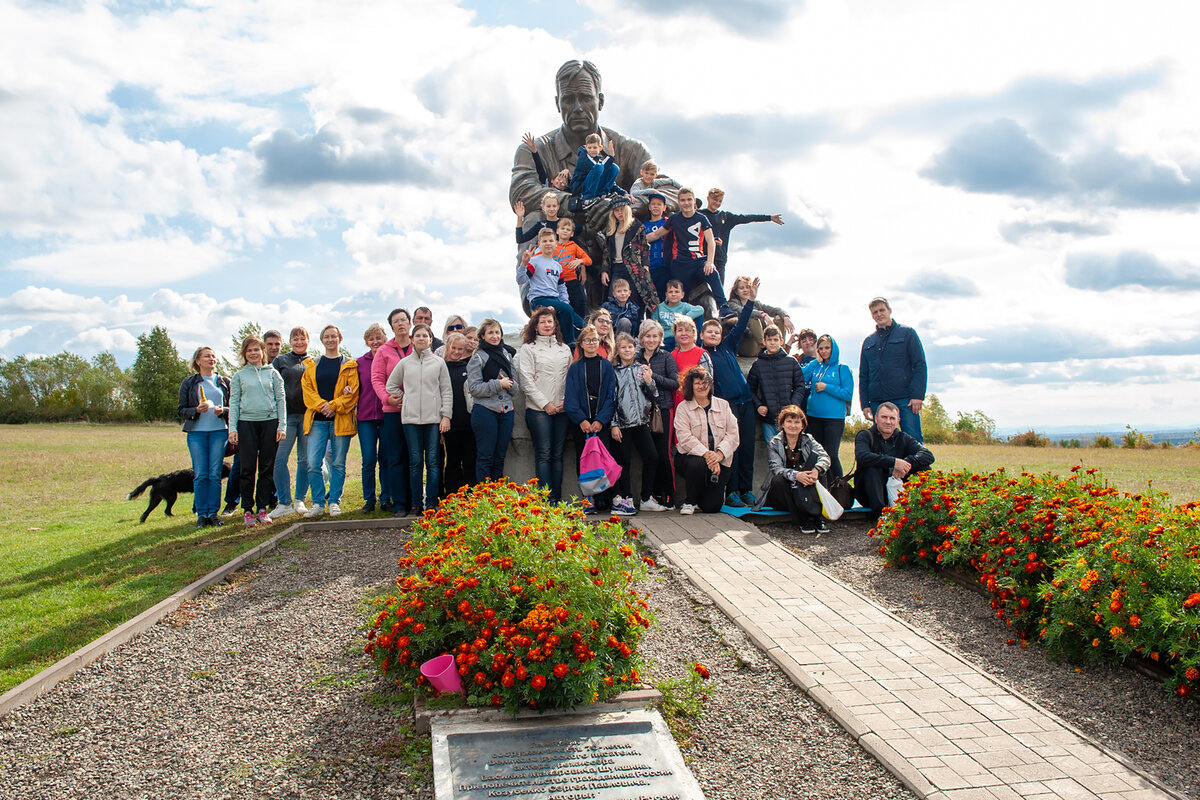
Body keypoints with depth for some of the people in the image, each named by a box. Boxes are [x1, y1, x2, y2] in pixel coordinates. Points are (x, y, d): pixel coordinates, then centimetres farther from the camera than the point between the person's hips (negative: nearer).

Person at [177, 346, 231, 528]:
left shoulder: (225, 382, 12)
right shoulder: (189, 383, 8)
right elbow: (181, 410, 7)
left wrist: (223, 411, -9)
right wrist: (196, 410, -12)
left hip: (219, 431, 1)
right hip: (196, 432, -1)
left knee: (215, 474, -1)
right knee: (200, 475, -2)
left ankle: (213, 512, 7)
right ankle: (201, 514, 5)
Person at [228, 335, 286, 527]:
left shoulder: (273, 373, 10)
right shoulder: (239, 376, 10)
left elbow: (280, 400, 8)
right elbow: (233, 403, 8)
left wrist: (281, 426, 0)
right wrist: (232, 428, -1)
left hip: (270, 422, 1)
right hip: (246, 423, 0)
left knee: (267, 468, 2)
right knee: (248, 468, -1)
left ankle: (262, 508, 11)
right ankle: (247, 509, 7)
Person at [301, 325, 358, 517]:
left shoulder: (349, 365, 7)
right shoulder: (312, 365, 15)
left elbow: (353, 392, -1)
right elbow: (307, 389, 6)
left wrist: (334, 406, -13)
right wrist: (321, 405, -11)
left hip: (340, 420, -2)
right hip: (317, 420, 2)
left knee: (338, 464, 2)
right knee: (313, 463, -6)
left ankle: (334, 502, 11)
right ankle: (318, 503, 4)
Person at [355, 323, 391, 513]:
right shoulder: (360, 362, 8)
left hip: (387, 416, -1)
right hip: (366, 417, 1)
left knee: (386, 459, 4)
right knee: (368, 460, 0)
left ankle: (386, 499, 14)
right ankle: (369, 499, 11)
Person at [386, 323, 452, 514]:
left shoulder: (439, 362, 7)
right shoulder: (404, 363, 9)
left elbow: (446, 391, 6)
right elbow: (391, 385, 19)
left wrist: (446, 415, -2)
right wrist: (404, 400, 9)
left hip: (434, 418, -1)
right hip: (411, 418, 1)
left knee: (433, 461, -2)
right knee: (415, 461, 2)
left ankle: (431, 502, 3)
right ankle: (416, 503, 8)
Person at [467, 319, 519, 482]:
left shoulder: (507, 355, 14)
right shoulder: (478, 357, -2)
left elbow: (516, 387, 14)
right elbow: (474, 388, -9)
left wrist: (510, 384, -8)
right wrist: (498, 384, -13)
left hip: (506, 411, 5)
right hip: (485, 411, -5)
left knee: (500, 457, 10)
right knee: (485, 457, -1)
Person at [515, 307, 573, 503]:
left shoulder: (565, 349, 16)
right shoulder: (528, 349, 3)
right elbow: (527, 381, -3)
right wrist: (545, 403, -9)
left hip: (561, 409, 4)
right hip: (538, 409, -4)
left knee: (557, 454, 4)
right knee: (543, 454, -7)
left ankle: (557, 497, 7)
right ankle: (546, 499, -7)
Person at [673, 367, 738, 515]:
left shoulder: (723, 405, 10)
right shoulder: (683, 407, 2)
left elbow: (733, 434, 1)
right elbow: (685, 438, -12)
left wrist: (719, 453, -17)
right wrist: (706, 454, -25)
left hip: (720, 461, 2)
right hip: (693, 455, -2)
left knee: (712, 506, -13)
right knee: (697, 464, -39)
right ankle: (689, 502, -10)